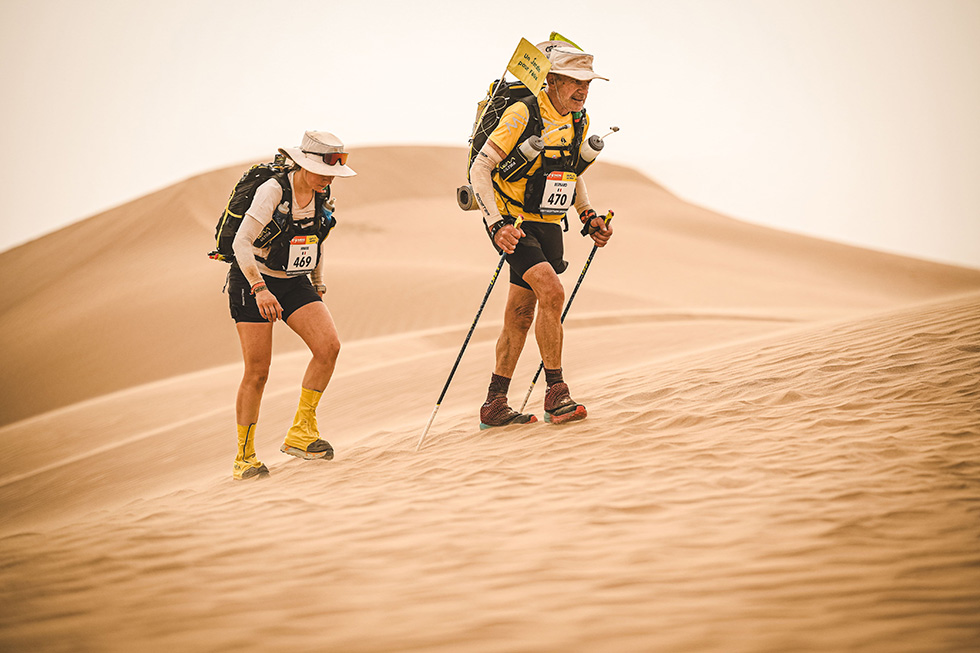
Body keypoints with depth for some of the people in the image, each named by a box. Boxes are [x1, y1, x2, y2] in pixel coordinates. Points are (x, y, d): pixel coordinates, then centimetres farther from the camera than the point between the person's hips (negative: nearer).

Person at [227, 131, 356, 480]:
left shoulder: (322, 197, 0)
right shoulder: (273, 191, -21)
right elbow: (242, 242, -27)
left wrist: (318, 287, 17)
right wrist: (260, 288, -36)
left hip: (294, 283, 6)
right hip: (253, 283, -6)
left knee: (329, 346, -16)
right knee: (257, 371, -8)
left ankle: (300, 432, -6)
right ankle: (244, 457, 7)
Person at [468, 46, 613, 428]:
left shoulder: (579, 122, 5)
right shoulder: (522, 115, -19)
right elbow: (479, 169, -19)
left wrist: (589, 217, 10)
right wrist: (496, 225, -26)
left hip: (548, 225, 7)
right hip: (513, 222, -7)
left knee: (520, 315, 9)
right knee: (551, 292, -23)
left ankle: (494, 406, 18)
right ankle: (556, 395, -17)